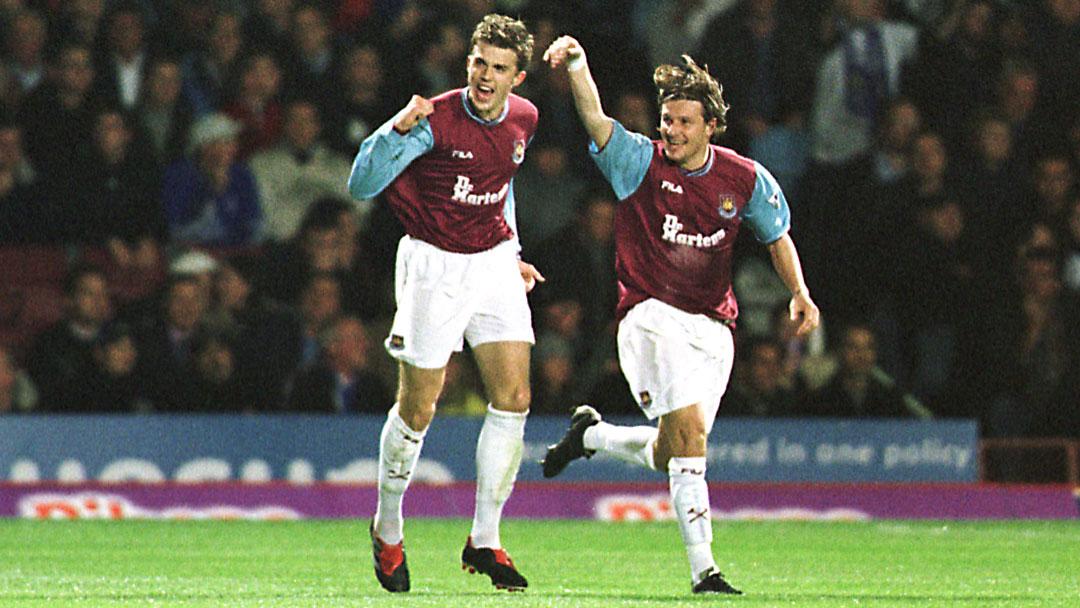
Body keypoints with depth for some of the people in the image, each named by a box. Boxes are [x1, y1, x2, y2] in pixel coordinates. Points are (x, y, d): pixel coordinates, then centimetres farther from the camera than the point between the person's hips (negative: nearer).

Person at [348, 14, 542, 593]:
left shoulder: (523, 119, 1)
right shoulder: (436, 120, -18)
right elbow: (361, 184, -21)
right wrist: (398, 129, -36)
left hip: (494, 264, 5)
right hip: (433, 265, -5)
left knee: (513, 400, -4)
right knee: (417, 410, 1)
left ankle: (485, 540, 6)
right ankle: (388, 530, 23)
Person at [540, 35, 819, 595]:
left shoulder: (746, 180, 2)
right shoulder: (639, 162, -6)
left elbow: (777, 236, 17)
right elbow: (596, 119, -22)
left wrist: (799, 292, 1)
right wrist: (576, 65, -40)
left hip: (712, 327, 4)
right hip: (650, 315, -4)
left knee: (669, 456, 5)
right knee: (688, 428, -24)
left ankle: (591, 434, 37)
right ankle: (703, 568, -25)